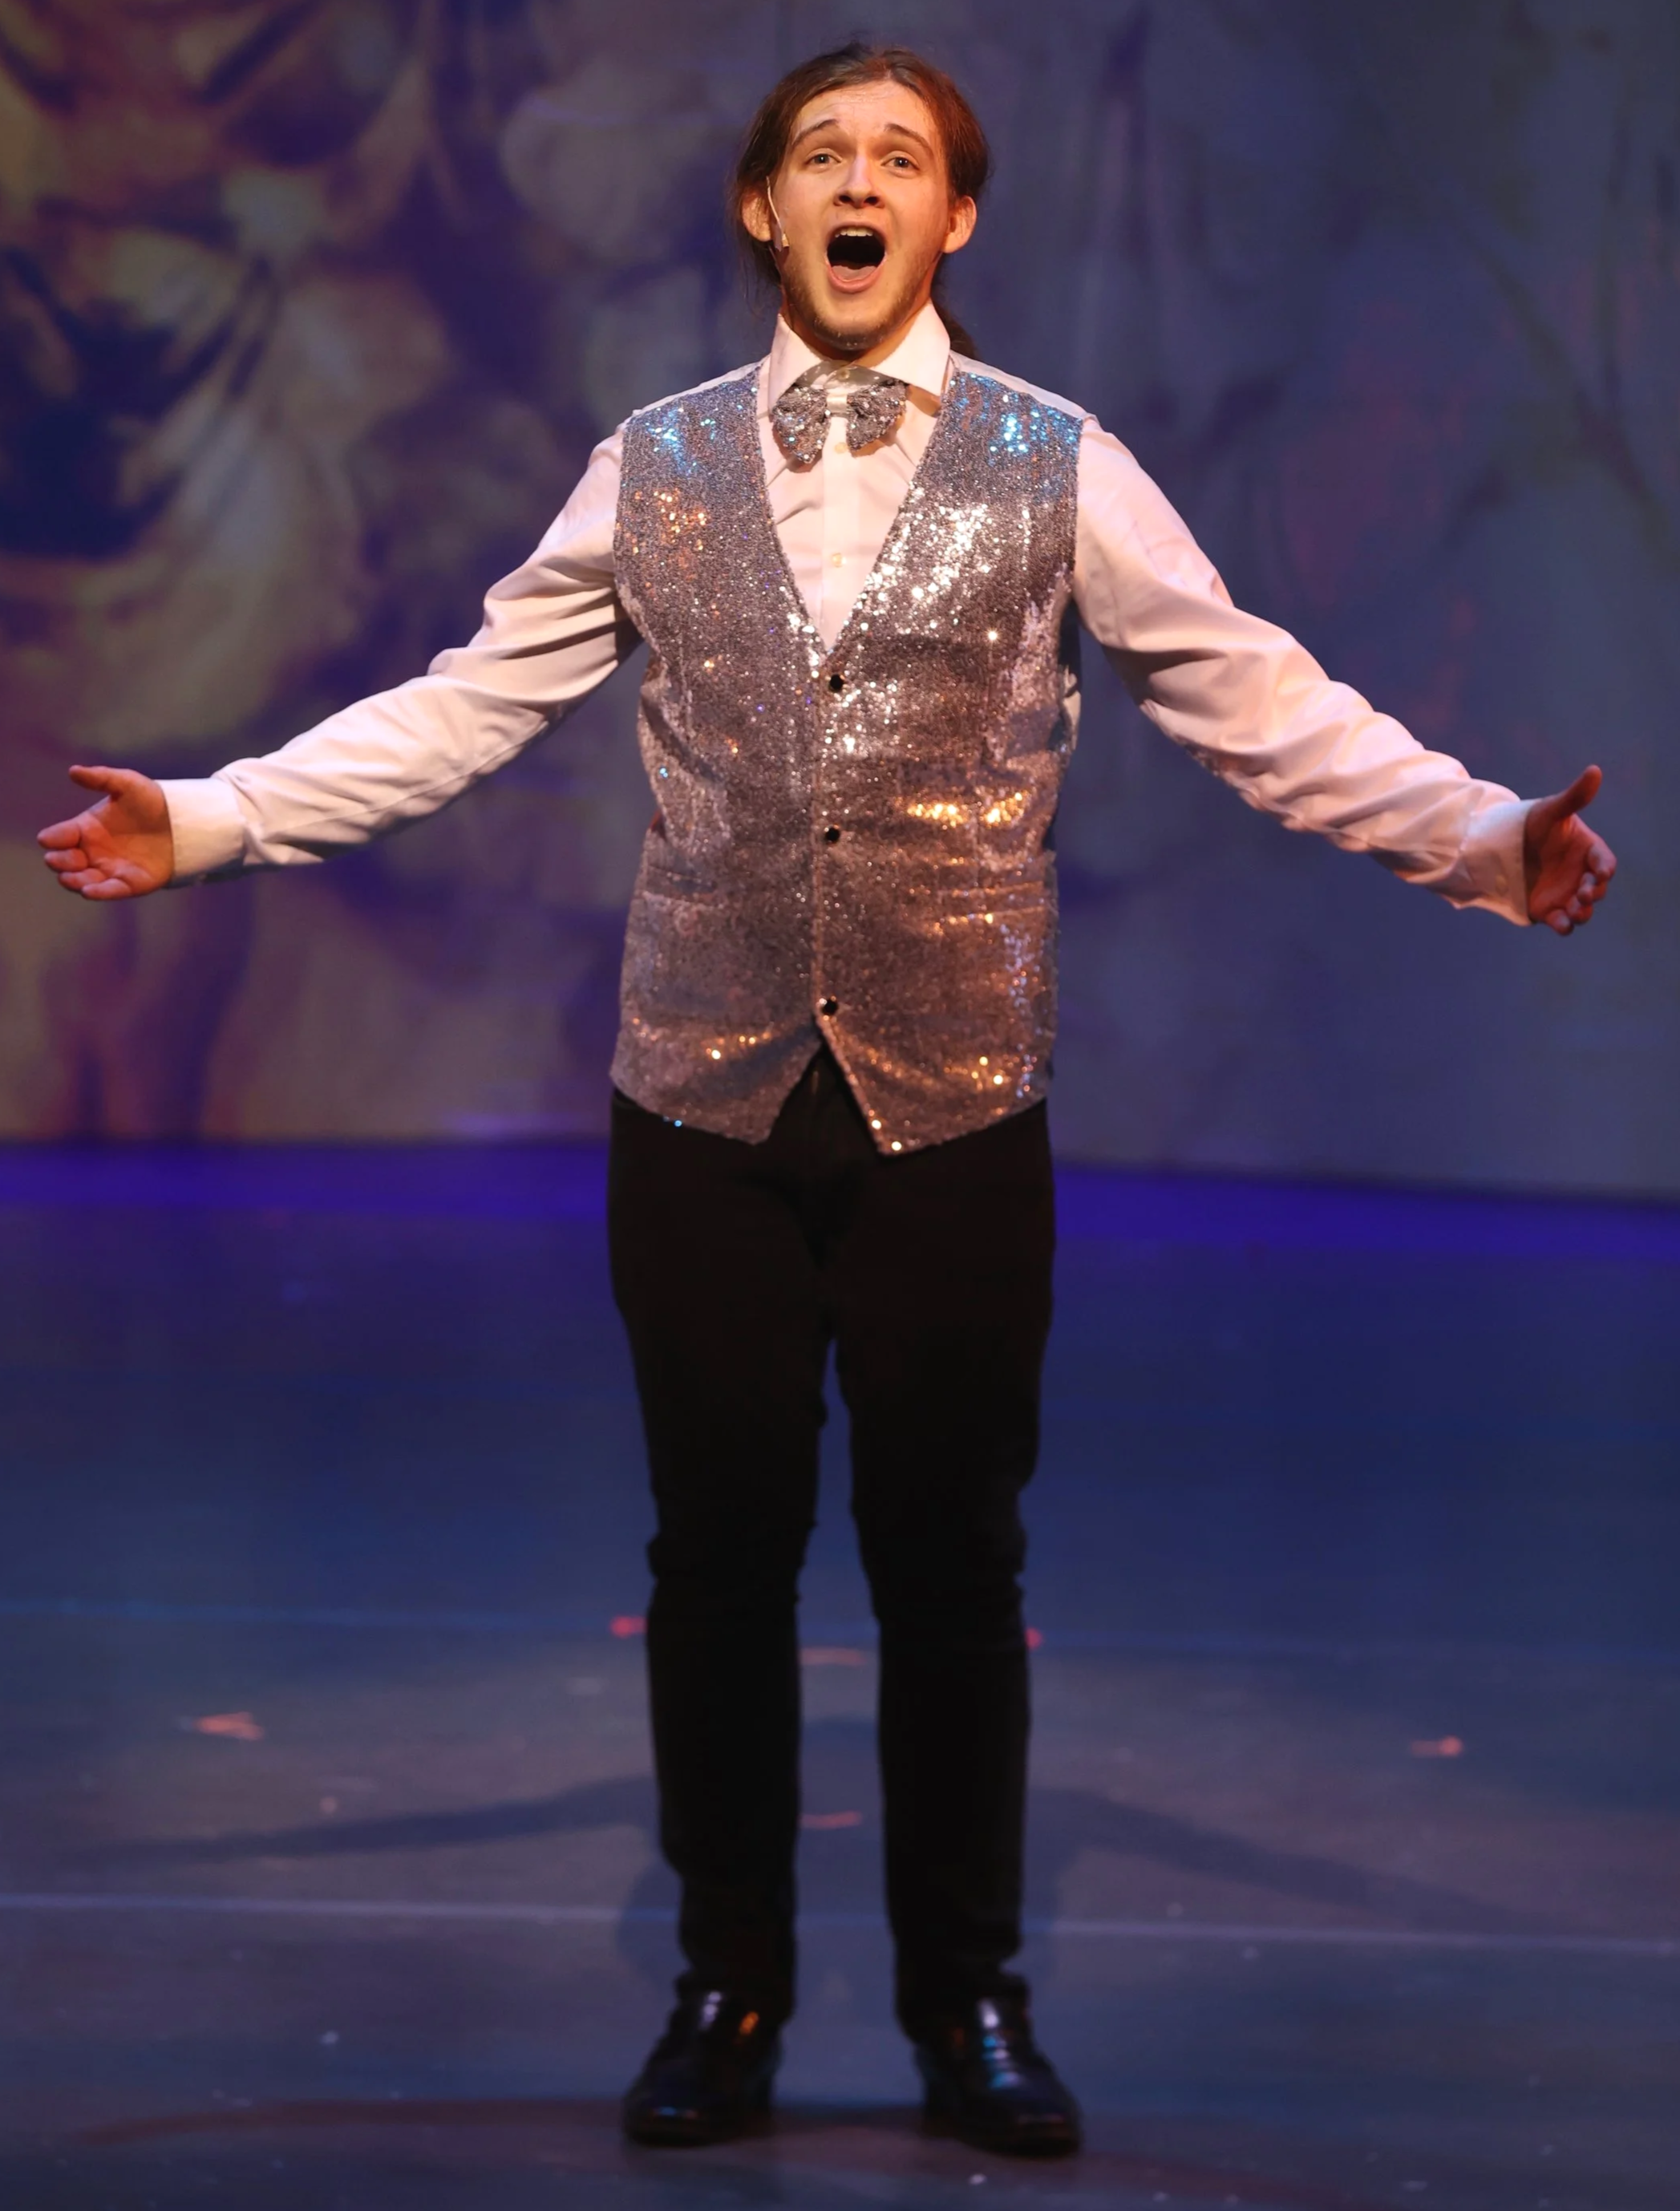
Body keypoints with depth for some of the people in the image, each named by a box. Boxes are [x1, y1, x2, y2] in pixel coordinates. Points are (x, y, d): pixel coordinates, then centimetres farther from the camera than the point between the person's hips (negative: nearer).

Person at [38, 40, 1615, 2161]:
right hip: (705, 1104, 1)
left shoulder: (1057, 472, 3)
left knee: (951, 1564, 6)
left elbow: (1260, 706, -1)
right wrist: (207, 817, 0)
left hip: (953, 1110, -1)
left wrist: (1485, 838, -13)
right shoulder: (654, 469, 7)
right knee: (720, 1553, 7)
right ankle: (730, 1983, 22)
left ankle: (968, 1990, 21)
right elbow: (468, 706, 7)